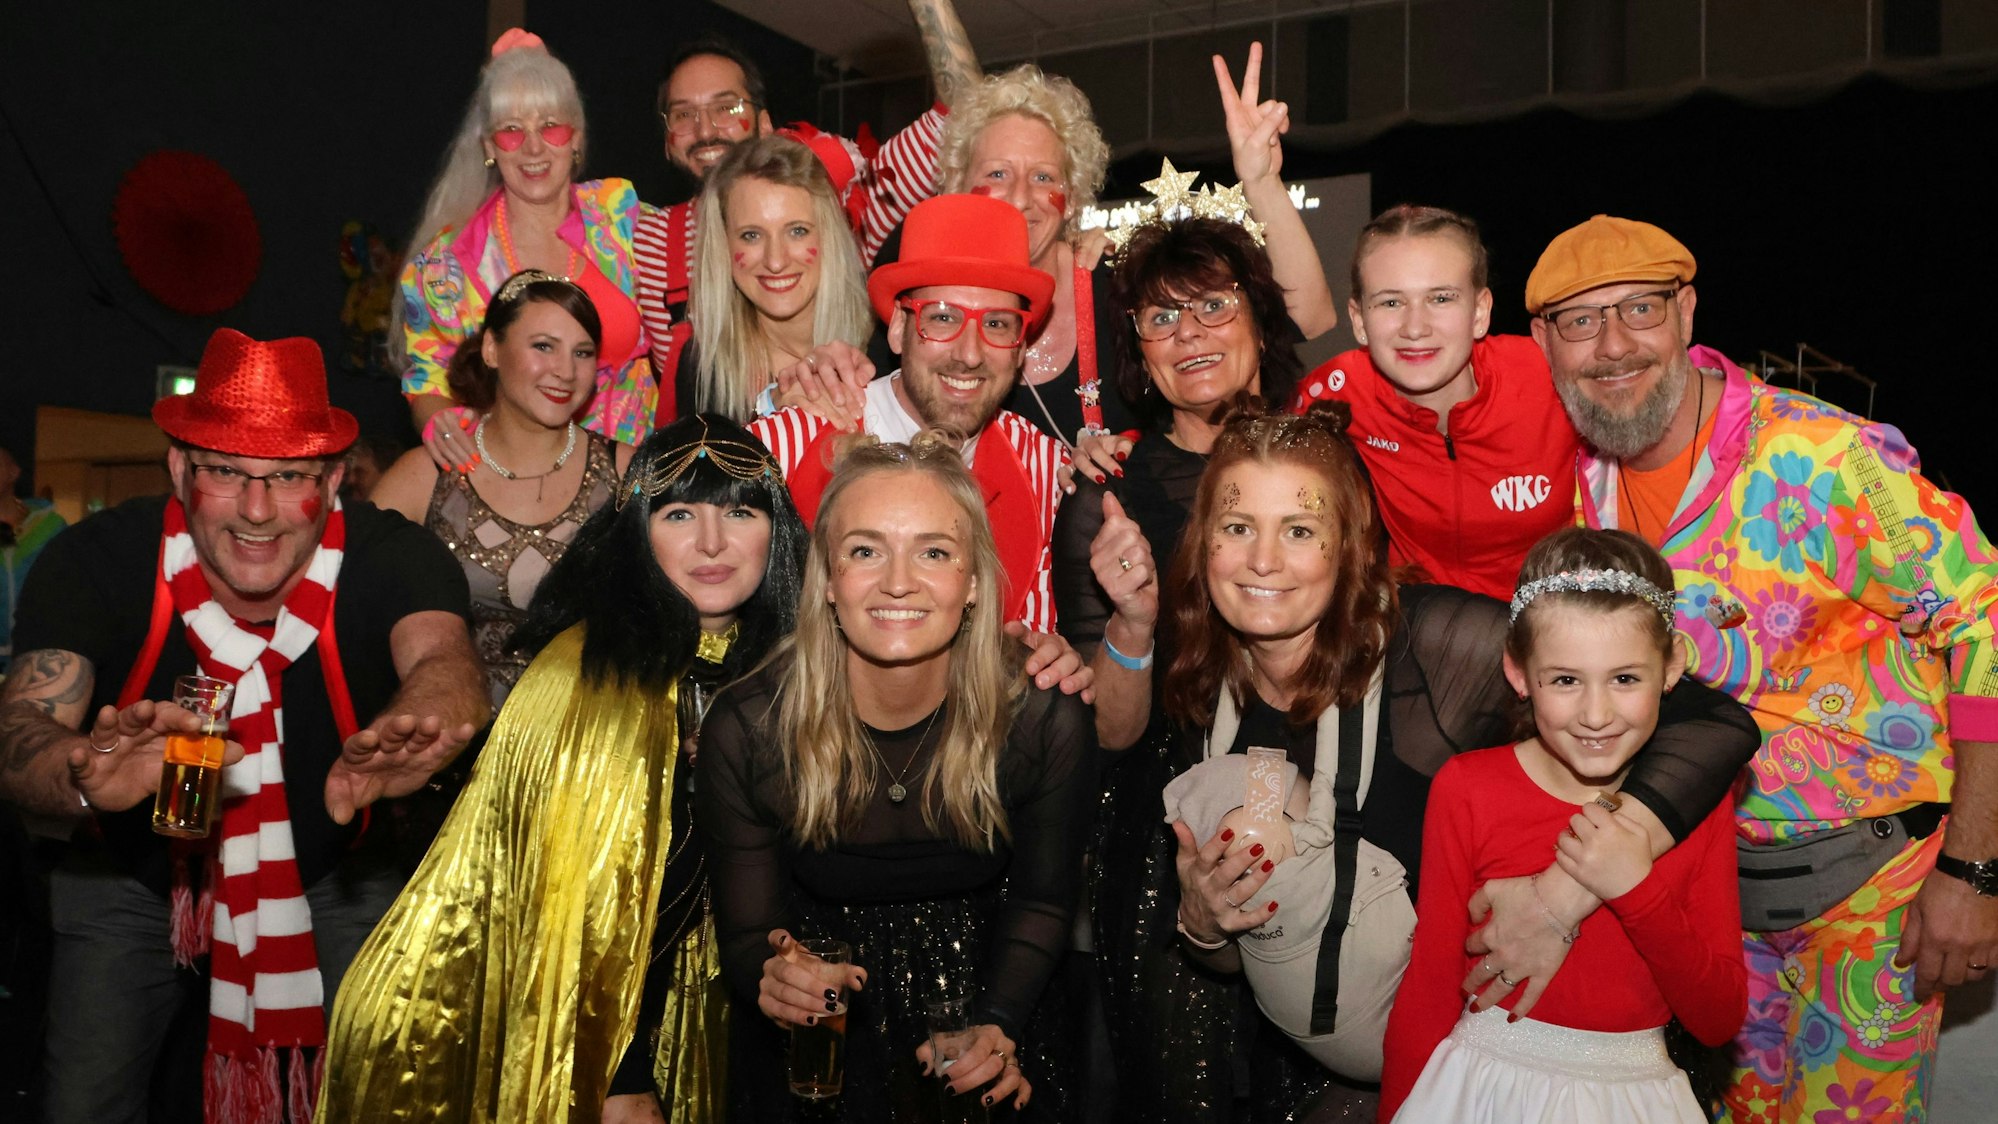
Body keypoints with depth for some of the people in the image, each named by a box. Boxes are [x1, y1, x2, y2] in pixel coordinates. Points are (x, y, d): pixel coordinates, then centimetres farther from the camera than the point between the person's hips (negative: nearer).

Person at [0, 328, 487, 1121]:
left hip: (332, 874, 0)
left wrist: (391, 748, -68)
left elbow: (444, 662, -44)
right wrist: (86, 778, -57)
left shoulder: (393, 558, -24)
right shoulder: (96, 560, -21)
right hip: (133, 877, 1)